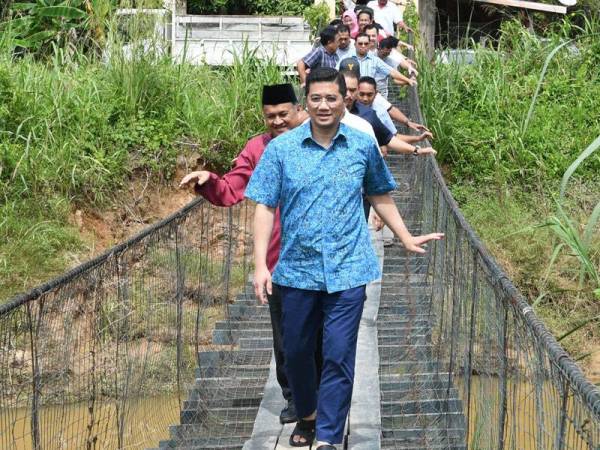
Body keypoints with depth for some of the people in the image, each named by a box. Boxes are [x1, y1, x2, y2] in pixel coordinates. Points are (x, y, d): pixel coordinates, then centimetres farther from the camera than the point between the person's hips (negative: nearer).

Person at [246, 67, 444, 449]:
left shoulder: (363, 145, 2)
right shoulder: (281, 148, -2)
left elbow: (380, 196, 16)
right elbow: (265, 207, -3)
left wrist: (407, 239, 17)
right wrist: (261, 265, -10)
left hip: (347, 270, -1)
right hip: (297, 269, 1)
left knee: (339, 357, -5)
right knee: (296, 352, 14)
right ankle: (307, 415, 39)